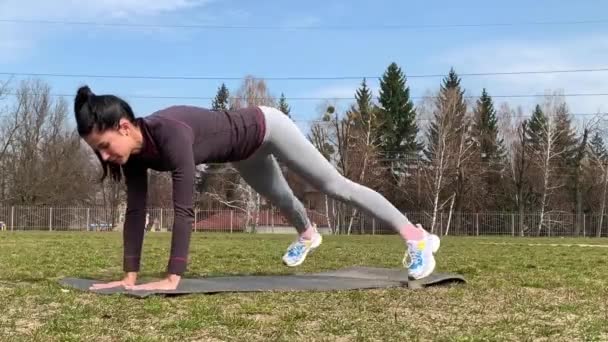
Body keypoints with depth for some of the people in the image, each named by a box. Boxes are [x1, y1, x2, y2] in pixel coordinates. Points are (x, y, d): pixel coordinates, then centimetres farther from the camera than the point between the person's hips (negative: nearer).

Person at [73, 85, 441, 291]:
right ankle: (308, 234, 66)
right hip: (244, 155, 8)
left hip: (263, 127, -8)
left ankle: (417, 238, 13)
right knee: (282, 199, 33)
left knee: (335, 185, 0)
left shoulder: (170, 134, -43)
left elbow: (184, 208, -45)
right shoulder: (135, 151, -19)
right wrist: (130, 275, -18)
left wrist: (173, 278, -45)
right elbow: (136, 210, -16)